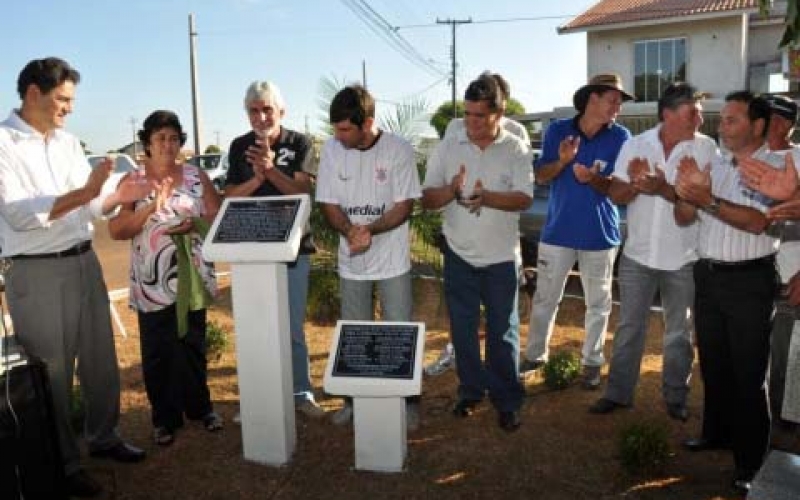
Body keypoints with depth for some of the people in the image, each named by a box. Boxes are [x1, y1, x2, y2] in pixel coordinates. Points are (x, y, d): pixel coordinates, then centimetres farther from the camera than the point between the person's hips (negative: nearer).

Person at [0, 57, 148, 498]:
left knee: (101, 359, 16)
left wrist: (118, 197, -6)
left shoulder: (69, 142, 10)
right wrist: (82, 194, -26)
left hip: (85, 262, 7)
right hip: (38, 274, -6)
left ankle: (103, 437, 36)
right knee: (51, 373, 7)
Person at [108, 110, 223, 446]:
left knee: (193, 346, 13)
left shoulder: (197, 176, 3)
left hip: (191, 278, 1)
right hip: (152, 283, -1)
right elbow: (116, 230, -10)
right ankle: (164, 418, 21)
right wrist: (151, 207, -22)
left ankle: (200, 407, 30)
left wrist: (194, 224, -20)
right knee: (158, 352, 6)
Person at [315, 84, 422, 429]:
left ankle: (408, 400, 24)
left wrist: (370, 229, -26)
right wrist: (350, 232, -22)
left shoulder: (398, 149, -13)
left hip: (392, 260, -2)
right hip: (351, 262, 3)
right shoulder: (331, 149, -6)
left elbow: (405, 205, -12)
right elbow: (328, 204, -3)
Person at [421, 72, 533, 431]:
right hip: (459, 255, 2)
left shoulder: (516, 150, -4)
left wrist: (486, 196, -32)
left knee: (502, 332, 7)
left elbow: (524, 199, -15)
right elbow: (427, 200, -3)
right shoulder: (447, 148, 0)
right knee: (463, 328, 12)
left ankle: (507, 400, 21)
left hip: (501, 257, -2)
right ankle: (471, 390, 31)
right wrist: (451, 190, -25)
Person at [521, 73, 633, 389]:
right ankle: (535, 355, 27)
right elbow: (541, 176, -1)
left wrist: (594, 179, -28)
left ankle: (592, 362, 27)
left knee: (598, 303, 11)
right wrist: (562, 161, -21)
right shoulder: (558, 130, -2)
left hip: (600, 233, 0)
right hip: (558, 230, 1)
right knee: (544, 298, 10)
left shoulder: (620, 137, -5)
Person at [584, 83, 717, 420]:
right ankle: (618, 392, 23)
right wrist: (634, 184, -21)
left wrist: (665, 189, -25)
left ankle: (675, 396, 28)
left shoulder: (706, 148, -7)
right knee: (629, 328, 10)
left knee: (679, 333, 12)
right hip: (637, 255, 1)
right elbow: (615, 195, -1)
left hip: (684, 259, -1)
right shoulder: (635, 145, -2)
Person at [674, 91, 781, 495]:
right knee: (713, 363, 18)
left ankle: (749, 461, 14)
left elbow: (756, 221, -21)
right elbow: (683, 218, 6)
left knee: (748, 372, 2)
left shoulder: (775, 166, -8)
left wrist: (708, 200, -28)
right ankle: (717, 432, 36)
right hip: (708, 276, 6)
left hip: (749, 280, -6)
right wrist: (686, 192, -14)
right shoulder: (712, 165, 9)